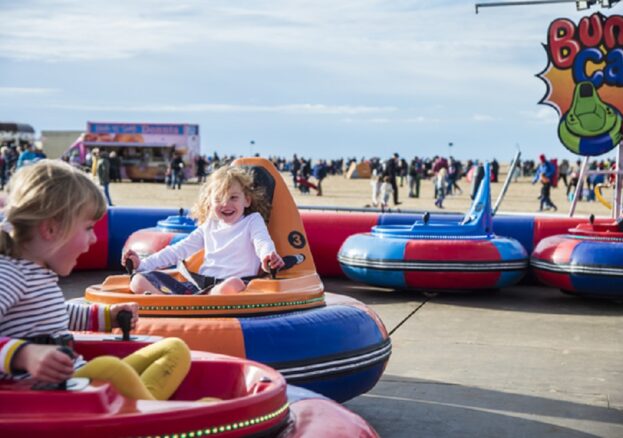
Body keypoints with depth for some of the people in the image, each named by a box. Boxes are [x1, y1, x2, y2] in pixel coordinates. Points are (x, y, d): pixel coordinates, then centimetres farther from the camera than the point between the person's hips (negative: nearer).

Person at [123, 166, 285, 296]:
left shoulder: (253, 221, 11)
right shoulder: (209, 226, 23)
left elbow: (262, 242, -10)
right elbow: (178, 250, 25)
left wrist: (268, 256, -35)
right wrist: (143, 264, 18)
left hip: (231, 284, -5)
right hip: (199, 286, 5)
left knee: (234, 285, -44)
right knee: (139, 280, -7)